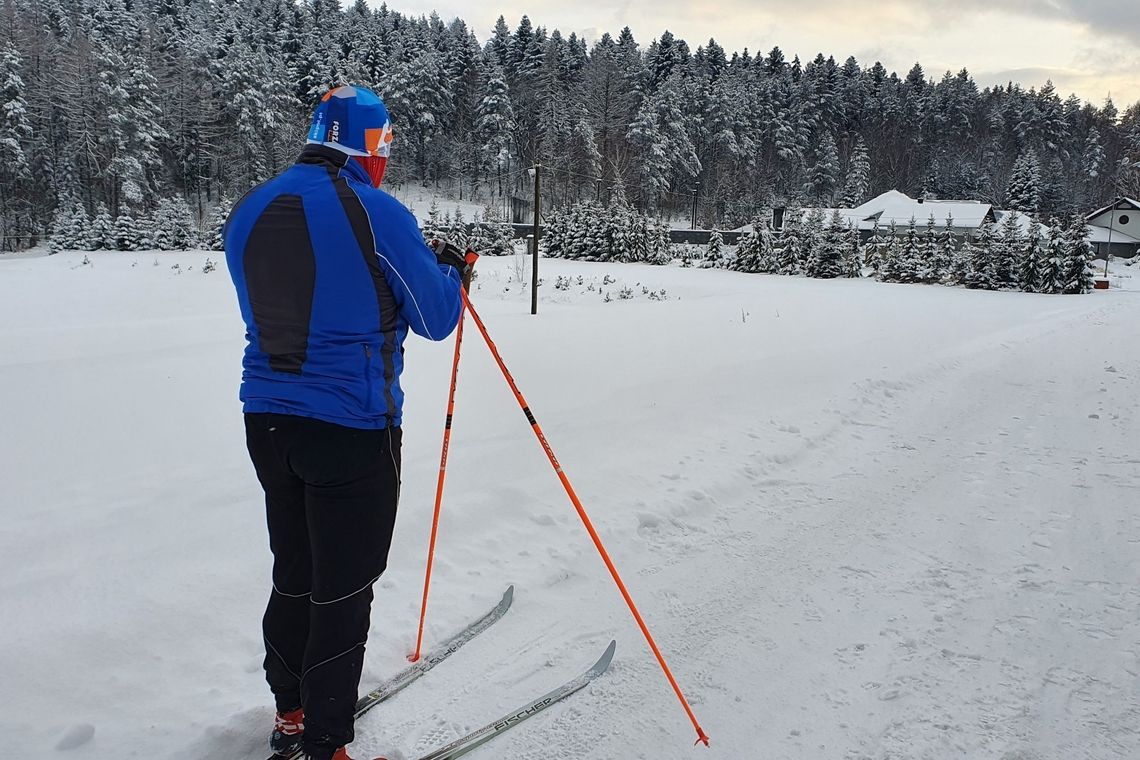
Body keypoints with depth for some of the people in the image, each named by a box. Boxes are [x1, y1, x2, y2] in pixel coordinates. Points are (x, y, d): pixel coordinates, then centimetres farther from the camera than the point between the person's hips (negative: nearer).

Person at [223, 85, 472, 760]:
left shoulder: (249, 211, 5)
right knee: (342, 590, 5)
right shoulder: (378, 213, -14)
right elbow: (435, 320, -6)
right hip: (352, 428, -6)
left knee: (293, 575, 21)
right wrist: (453, 271, 15)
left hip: (267, 422, 7)